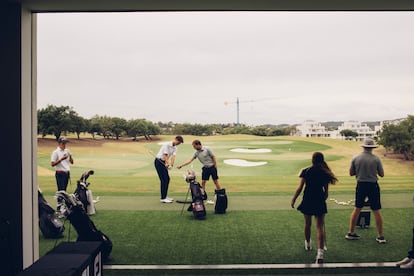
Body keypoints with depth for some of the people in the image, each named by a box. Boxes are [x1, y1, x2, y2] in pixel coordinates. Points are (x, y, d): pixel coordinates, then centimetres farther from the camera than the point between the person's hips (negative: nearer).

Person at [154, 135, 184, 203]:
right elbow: (165, 155, -22)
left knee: (167, 179, 9)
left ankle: (165, 196, 18)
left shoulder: (175, 148, 6)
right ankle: (163, 198, -10)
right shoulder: (167, 144, -17)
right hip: (158, 161, -9)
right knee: (163, 179, -12)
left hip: (163, 163, 9)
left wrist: (171, 165, -23)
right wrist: (167, 163, -30)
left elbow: (173, 156, -9)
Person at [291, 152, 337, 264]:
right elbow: (326, 190, 6)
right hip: (319, 201, 0)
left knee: (307, 224, 20)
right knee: (320, 227, -1)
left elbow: (300, 188, -9)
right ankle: (320, 252, -14)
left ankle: (307, 244, 42)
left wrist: (293, 200, 0)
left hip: (307, 200, 0)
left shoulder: (306, 171, -7)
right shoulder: (325, 173, 0)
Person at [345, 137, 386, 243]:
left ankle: (351, 233, 18)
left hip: (361, 185, 2)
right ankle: (380, 236, 11)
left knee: (357, 209, 14)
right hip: (373, 185, -2)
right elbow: (381, 174, -1)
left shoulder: (355, 158, -4)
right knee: (376, 211, 5)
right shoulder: (376, 159, -10)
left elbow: (351, 173, 2)